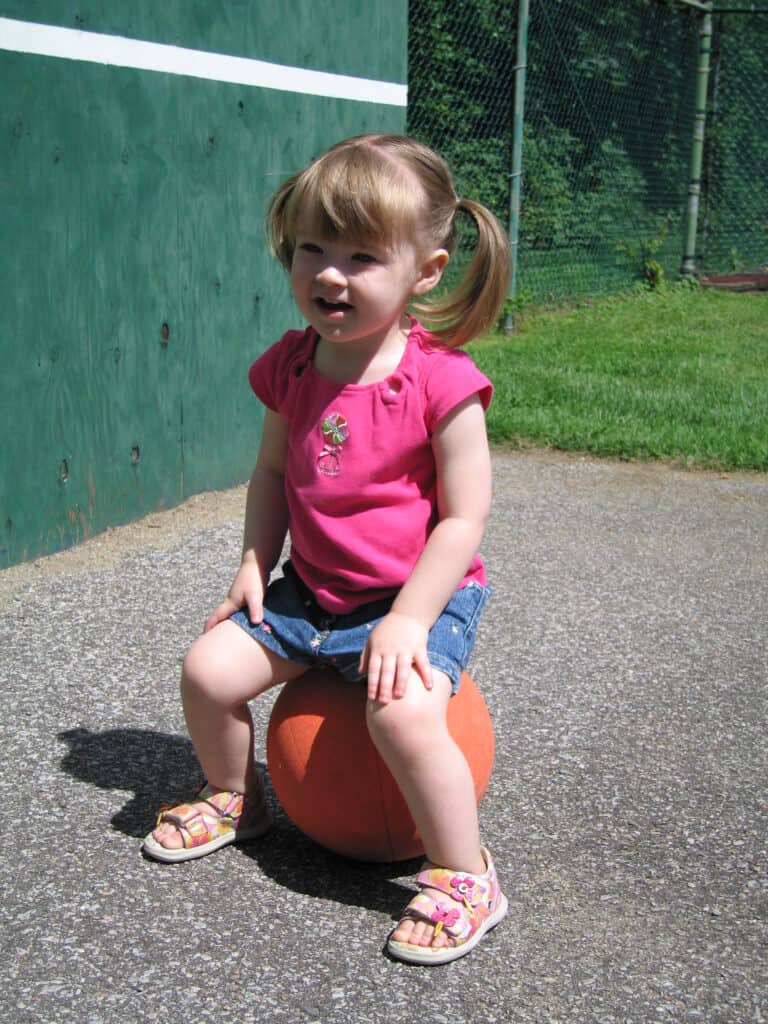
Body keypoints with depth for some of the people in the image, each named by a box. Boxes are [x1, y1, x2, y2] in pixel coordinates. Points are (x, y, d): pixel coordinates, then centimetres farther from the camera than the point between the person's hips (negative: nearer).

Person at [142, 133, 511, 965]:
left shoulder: (441, 382, -19)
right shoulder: (290, 367, -2)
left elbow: (463, 517, -17)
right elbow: (272, 474, 11)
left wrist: (408, 618, -22)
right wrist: (254, 568, 1)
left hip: (421, 595, -6)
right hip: (313, 592, 6)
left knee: (402, 712, -30)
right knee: (209, 668, -2)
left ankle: (464, 878, -7)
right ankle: (233, 799, 29)